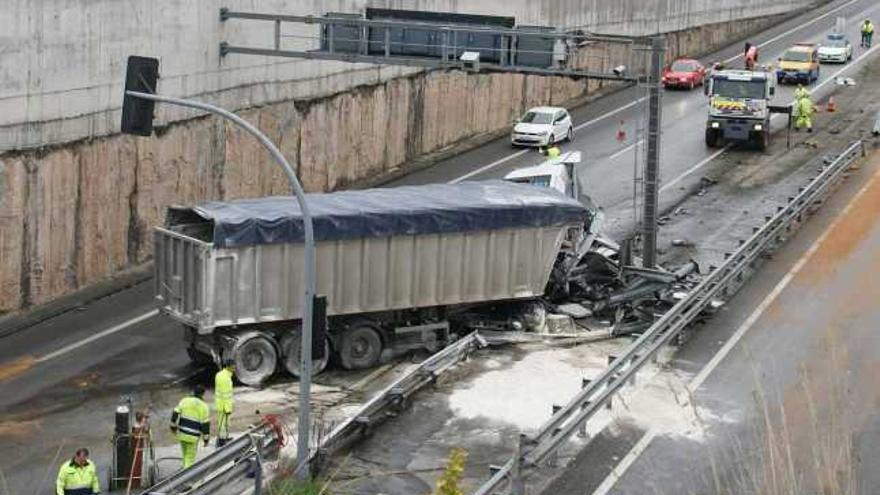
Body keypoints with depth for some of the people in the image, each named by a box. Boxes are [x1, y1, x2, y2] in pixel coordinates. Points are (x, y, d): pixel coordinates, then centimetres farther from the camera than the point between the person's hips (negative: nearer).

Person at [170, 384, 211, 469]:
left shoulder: (184, 401, 0)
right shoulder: (204, 406, -8)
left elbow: (175, 414, -1)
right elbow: (205, 424, -8)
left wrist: (173, 426, 13)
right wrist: (206, 439, 0)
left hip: (182, 433, 4)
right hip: (193, 437, -4)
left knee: (186, 454, 24)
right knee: (190, 458, 4)